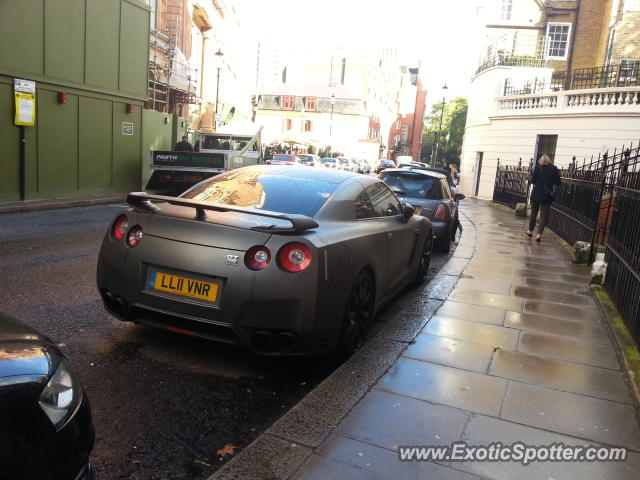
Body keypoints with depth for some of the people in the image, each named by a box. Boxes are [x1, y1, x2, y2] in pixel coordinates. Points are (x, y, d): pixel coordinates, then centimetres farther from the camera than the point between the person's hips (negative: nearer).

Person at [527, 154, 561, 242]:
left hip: (536, 193, 0)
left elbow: (533, 180, -5)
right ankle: (539, 234, -5)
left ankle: (530, 231, 29)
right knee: (544, 215, 4)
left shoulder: (537, 167, -5)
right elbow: (558, 182, -1)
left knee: (533, 213, 16)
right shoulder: (554, 168, -2)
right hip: (548, 195, 0)